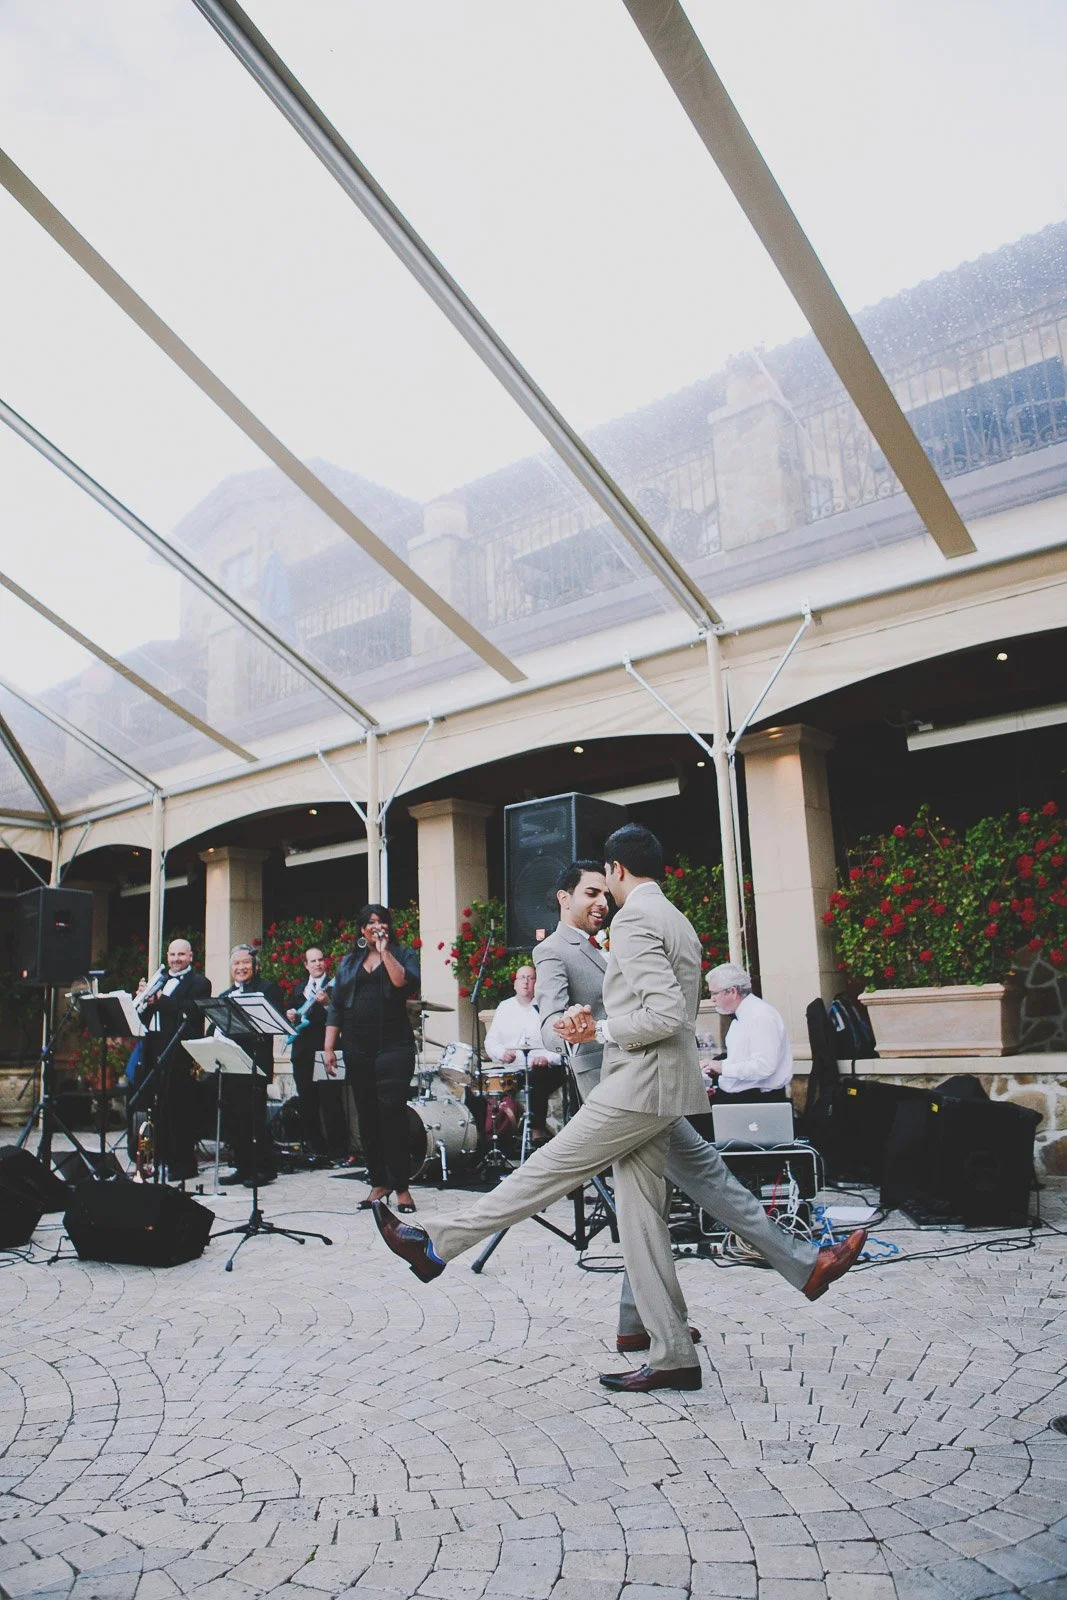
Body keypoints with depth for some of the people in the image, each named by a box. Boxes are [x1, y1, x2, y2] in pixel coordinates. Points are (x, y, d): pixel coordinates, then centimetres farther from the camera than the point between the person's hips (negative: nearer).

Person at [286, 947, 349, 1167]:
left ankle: (337, 1152, -3)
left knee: (331, 1103, -7)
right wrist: (289, 1016, -1)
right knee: (306, 1104, 9)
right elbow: (292, 1014, 21)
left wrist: (327, 1003, -25)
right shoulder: (298, 989, 19)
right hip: (303, 1053, 6)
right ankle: (315, 1149, 18)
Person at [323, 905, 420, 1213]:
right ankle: (379, 1183, 16)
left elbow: (405, 983, -14)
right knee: (367, 1118, 6)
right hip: (357, 1049, 4)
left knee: (392, 1113, -10)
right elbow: (336, 1006, 13)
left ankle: (402, 1187, -4)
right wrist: (328, 1046, 5)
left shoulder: (403, 954, 7)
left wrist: (385, 951, -11)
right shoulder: (348, 962, 17)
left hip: (394, 1046, -4)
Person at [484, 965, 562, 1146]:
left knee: (536, 1080, -35)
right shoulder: (504, 1007, 17)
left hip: (543, 1069, -3)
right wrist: (502, 1053, -8)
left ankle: (537, 1128, -23)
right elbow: (490, 1041, 14)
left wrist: (547, 1058, -22)